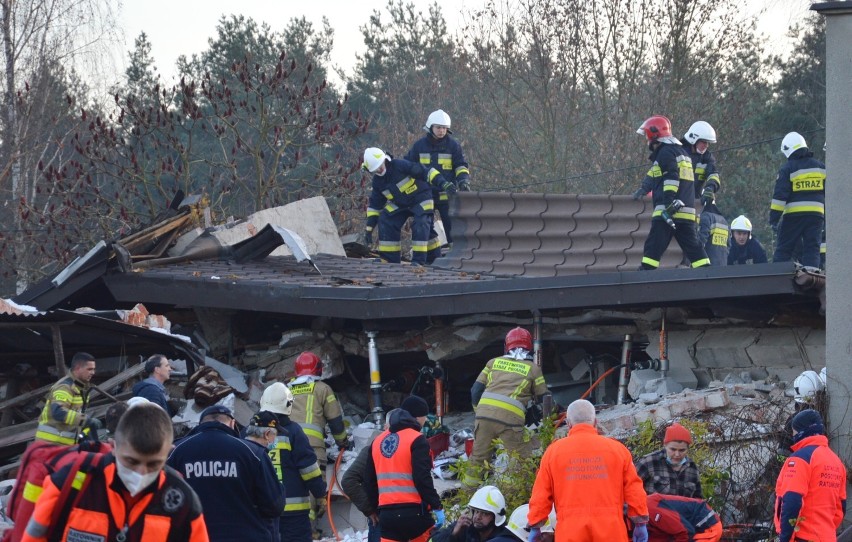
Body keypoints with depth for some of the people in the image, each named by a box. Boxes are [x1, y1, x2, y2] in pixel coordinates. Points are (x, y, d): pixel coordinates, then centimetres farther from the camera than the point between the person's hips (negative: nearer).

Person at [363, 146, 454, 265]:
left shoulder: (400, 165, -26)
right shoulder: (377, 181, -5)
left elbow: (425, 172, -26)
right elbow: (374, 205, 5)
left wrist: (443, 183, -37)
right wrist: (369, 229, 1)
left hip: (420, 199, -6)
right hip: (399, 204, 6)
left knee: (420, 225, -25)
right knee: (385, 223, -7)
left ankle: (418, 260, -21)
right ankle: (389, 259, 1)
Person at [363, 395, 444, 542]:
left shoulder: (377, 441, 14)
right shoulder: (416, 440, -8)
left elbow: (369, 481, 18)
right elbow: (422, 479, -16)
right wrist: (437, 507, -12)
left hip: (386, 514, 6)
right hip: (414, 513, -6)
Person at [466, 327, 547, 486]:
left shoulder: (494, 362, 19)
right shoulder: (533, 368, 12)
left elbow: (476, 390, 16)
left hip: (484, 413, 3)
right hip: (511, 419, -3)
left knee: (478, 458, 14)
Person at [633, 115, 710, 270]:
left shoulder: (665, 152, -5)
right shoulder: (680, 151, 26)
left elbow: (672, 177, -19)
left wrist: (669, 202, -28)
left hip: (670, 210, -9)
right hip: (687, 211, 9)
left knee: (654, 247, -9)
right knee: (693, 247, 7)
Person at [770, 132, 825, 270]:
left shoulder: (787, 169, -4)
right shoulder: (820, 166, 11)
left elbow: (780, 196, -9)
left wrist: (774, 219, -7)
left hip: (794, 214, -4)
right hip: (816, 214, 4)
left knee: (783, 250, 1)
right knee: (812, 249, 5)